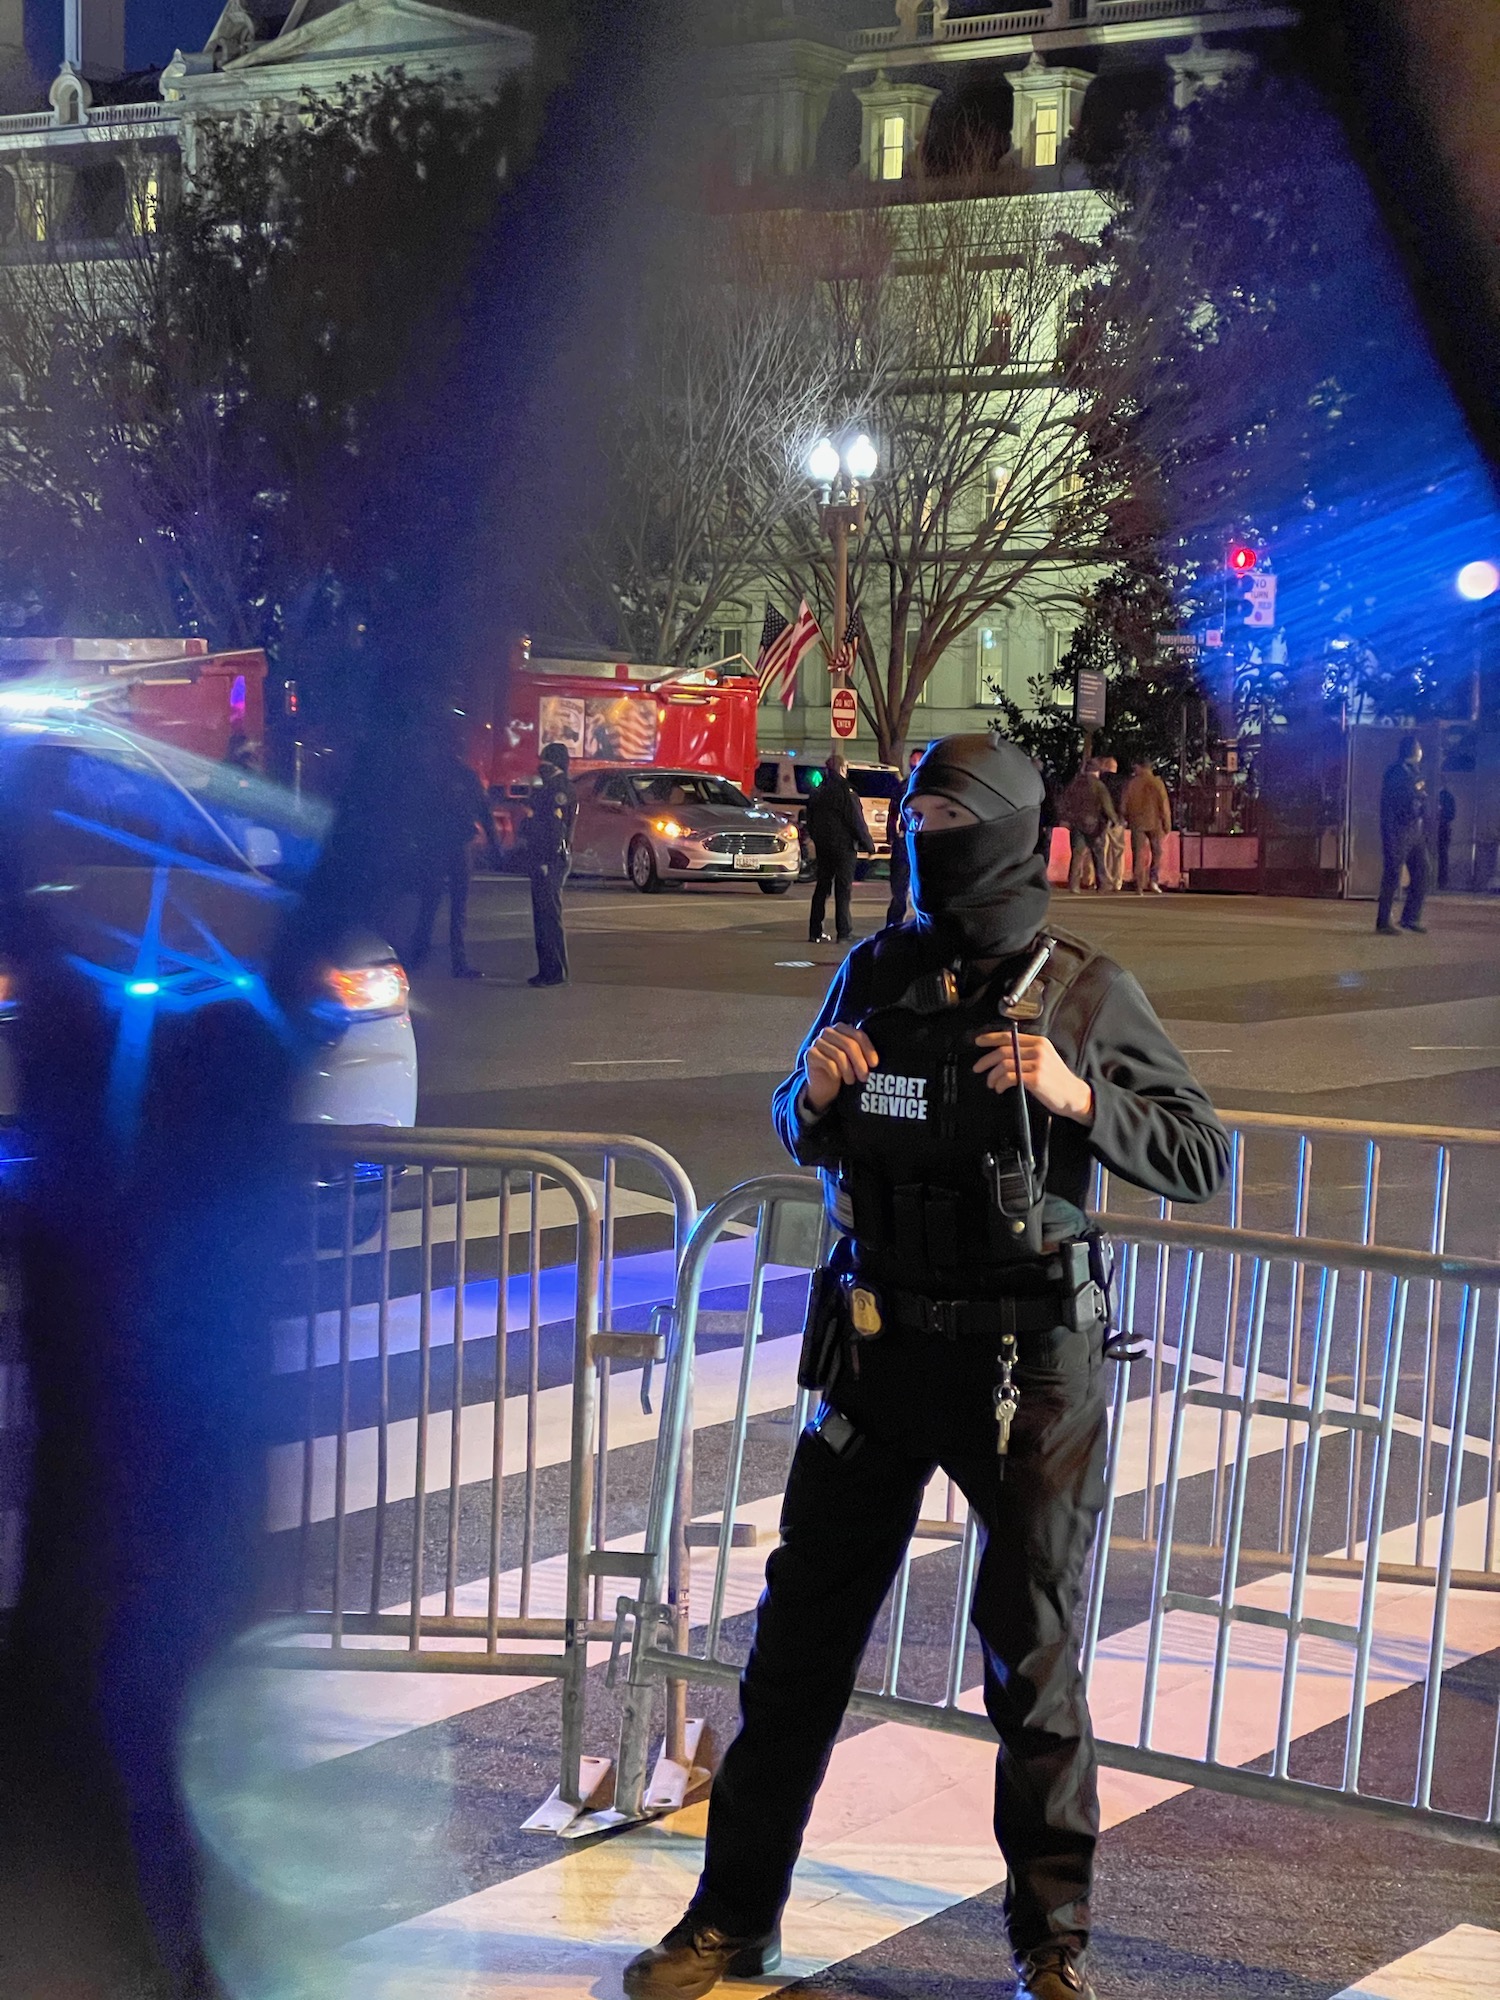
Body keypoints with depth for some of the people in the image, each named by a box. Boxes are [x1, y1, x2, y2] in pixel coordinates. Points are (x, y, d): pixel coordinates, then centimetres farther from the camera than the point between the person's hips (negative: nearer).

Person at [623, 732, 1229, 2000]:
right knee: (801, 1633, 6)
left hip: (1028, 1364, -3)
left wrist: (1078, 1098, -20)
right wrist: (814, 1094, -5)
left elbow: (1202, 1160, -5)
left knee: (1033, 1651, 4)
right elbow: (808, 1140, 18)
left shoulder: (1086, 993, -5)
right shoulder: (874, 975, 5)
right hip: (880, 1346, 4)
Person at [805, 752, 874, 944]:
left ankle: (815, 932, 10)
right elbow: (856, 821, -12)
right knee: (843, 888, -3)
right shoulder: (845, 790, -13)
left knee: (821, 887, 11)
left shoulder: (817, 791, 8)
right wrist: (868, 844, -4)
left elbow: (810, 820, 16)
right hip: (843, 844, -6)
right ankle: (844, 932, -6)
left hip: (822, 846, 6)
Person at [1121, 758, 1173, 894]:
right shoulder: (1157, 783, -5)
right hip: (1155, 822, -1)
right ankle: (1154, 880, -4)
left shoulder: (1131, 784, 0)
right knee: (1157, 853, 13)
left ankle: (1139, 887, 0)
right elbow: (1164, 805, -5)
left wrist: (1126, 819, 20)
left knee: (1139, 856, 4)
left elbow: (1124, 805, 4)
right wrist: (1167, 824, 2)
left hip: (1137, 823, 1)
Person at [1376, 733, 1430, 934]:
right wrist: (1388, 838, -18)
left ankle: (1411, 918, 18)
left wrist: (1424, 830, 10)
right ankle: (1383, 922, 1)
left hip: (1417, 831, 8)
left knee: (1421, 876, 7)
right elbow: (1387, 807, -13)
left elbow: (1422, 803, 16)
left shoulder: (1417, 773, 13)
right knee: (1392, 878, -4)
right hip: (1399, 831, -8)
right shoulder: (1394, 774, -10)